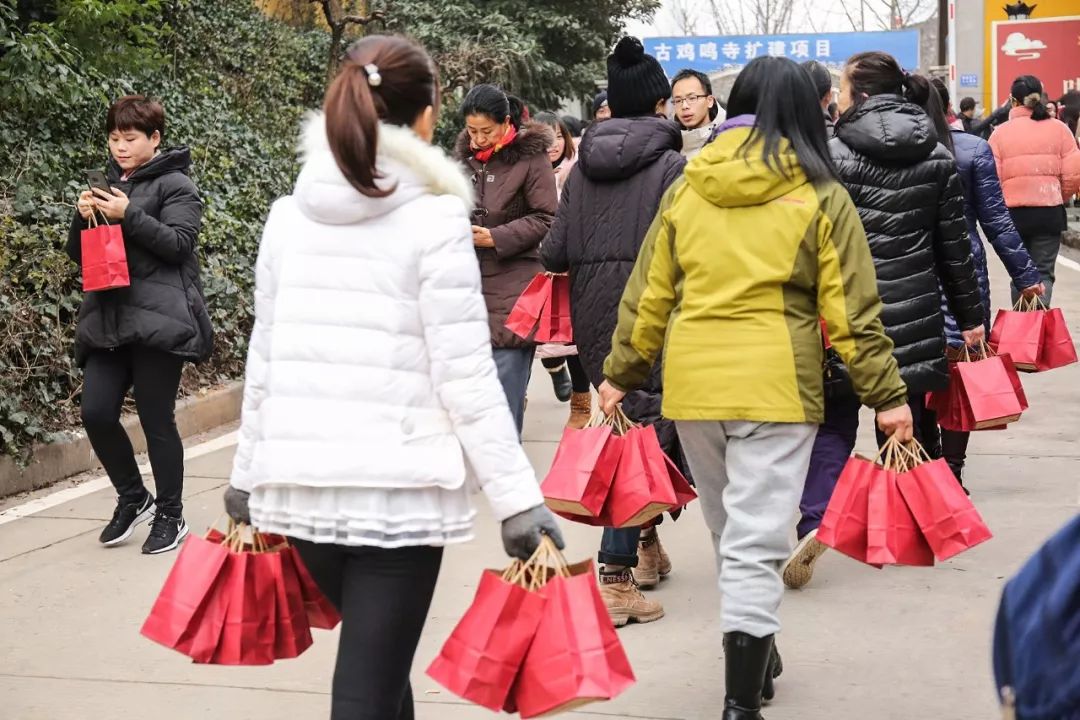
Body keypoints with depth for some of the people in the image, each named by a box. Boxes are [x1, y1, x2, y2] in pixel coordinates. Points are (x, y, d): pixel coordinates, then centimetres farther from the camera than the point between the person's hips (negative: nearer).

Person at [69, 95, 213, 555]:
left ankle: (170, 516, 12)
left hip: (158, 319, -6)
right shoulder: (109, 185, 20)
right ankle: (133, 499, 18)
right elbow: (79, 255, 19)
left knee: (156, 419, -3)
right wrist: (83, 219, -1)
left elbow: (179, 244, -11)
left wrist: (129, 216, -19)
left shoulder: (174, 184, 1)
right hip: (109, 319, 6)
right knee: (96, 413, -3)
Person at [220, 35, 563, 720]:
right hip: (399, 485, -5)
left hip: (302, 480, 6)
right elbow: (466, 376, -12)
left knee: (374, 658, 23)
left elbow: (266, 359, 11)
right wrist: (518, 496, -8)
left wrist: (248, 472, 21)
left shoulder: (290, 214, 6)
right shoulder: (434, 216, -8)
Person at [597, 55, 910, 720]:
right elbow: (851, 310, -3)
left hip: (690, 380, 4)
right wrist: (886, 395, 3)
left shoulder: (686, 189, 8)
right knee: (756, 545, -2)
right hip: (774, 383, -4)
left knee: (730, 532, 21)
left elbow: (647, 296, 10)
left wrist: (622, 374, 19)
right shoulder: (820, 196, -1)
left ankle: (756, 656, 38)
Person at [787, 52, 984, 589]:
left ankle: (814, 520, -15)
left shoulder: (832, 154, -8)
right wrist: (970, 316, 15)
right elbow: (954, 245, 7)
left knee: (834, 424, 5)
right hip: (914, 315, 3)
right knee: (907, 424, 14)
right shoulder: (937, 157, 4)